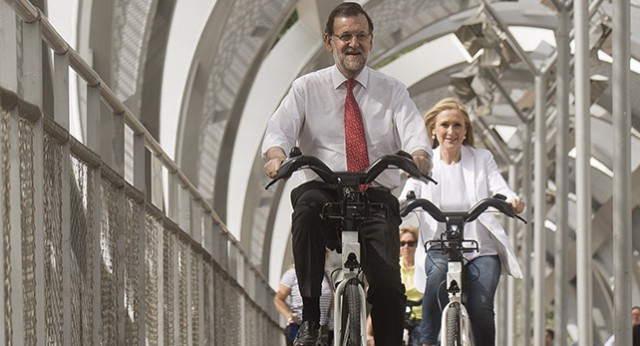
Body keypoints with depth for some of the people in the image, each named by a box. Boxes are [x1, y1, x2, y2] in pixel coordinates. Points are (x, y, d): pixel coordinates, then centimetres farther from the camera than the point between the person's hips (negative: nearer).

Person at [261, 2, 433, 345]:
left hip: (376, 198, 1)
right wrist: (276, 154, -31)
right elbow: (279, 129, -6)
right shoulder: (307, 88, 10)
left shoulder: (392, 91, 13)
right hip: (324, 191, -1)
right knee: (307, 205, -36)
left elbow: (413, 132, -6)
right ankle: (310, 317, -28)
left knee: (388, 284, -18)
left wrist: (419, 154, -31)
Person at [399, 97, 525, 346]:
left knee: (480, 308, -22)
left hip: (481, 249, 1)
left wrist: (512, 200, -32)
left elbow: (499, 189, -7)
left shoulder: (482, 159, 8)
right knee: (438, 278, -35)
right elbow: (407, 198, -7)